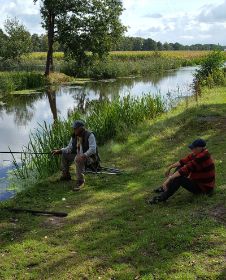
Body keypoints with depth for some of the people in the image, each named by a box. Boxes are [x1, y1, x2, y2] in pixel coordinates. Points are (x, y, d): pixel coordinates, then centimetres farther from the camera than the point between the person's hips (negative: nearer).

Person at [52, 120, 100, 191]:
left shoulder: (90, 135, -19)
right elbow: (69, 148, 8)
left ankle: (80, 180, -27)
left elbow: (92, 149, -29)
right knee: (64, 155, 6)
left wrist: (83, 156, -42)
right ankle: (66, 175, 19)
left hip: (90, 158, -8)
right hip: (79, 156, 8)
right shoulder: (74, 136, 3)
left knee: (78, 159, -36)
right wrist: (59, 151, -6)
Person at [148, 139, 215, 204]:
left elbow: (186, 169, -32)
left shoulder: (202, 157, -29)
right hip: (198, 181, 10)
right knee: (180, 167, 11)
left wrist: (169, 179, -32)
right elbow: (184, 161, 3)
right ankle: (165, 187, 13)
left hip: (204, 188, -10)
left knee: (178, 178, -25)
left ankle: (164, 197, -14)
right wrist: (170, 167, -4)